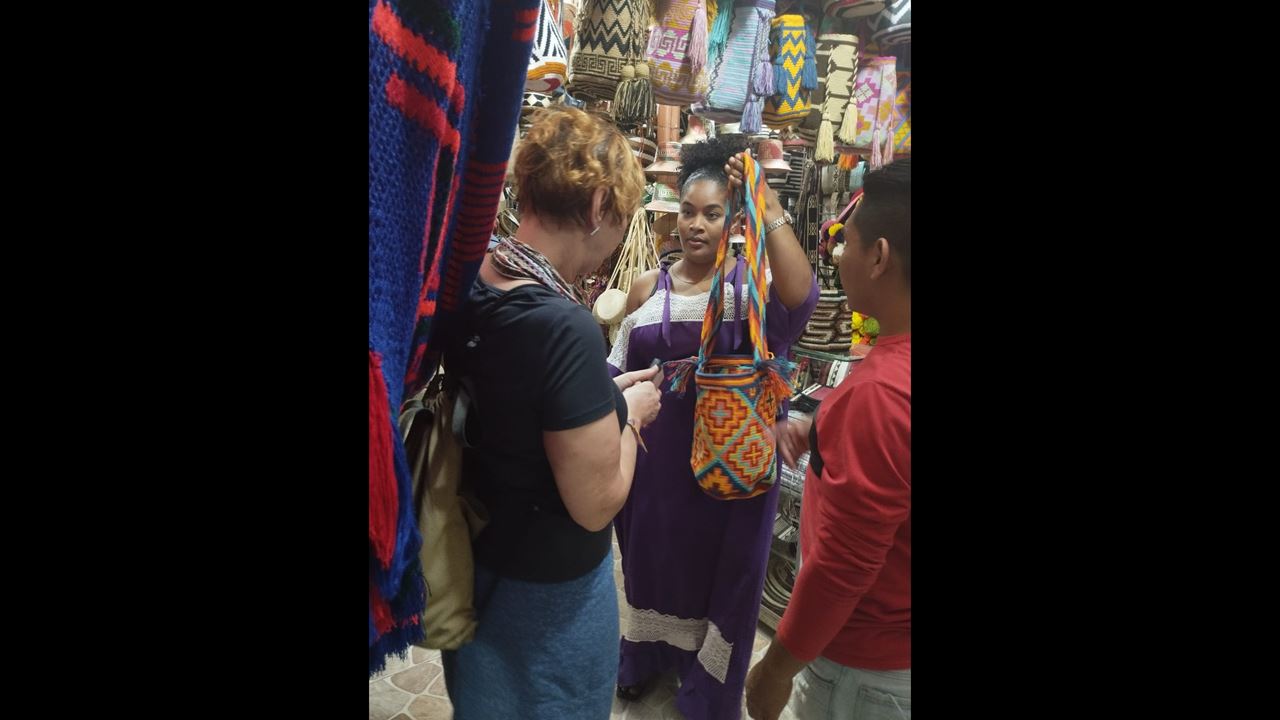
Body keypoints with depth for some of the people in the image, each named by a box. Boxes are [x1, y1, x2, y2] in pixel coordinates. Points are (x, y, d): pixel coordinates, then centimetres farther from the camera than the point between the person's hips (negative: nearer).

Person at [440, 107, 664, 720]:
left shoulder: (465, 289, -8)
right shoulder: (566, 328, -33)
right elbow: (597, 504, -26)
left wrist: (600, 394, 4)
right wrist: (628, 415, -10)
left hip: (475, 556, 7)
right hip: (550, 585, -7)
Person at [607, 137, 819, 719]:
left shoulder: (754, 282, -9)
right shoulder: (648, 288, 1)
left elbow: (801, 298, -32)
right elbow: (618, 368, 7)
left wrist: (769, 205, -35)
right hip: (658, 458, 3)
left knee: (719, 566, 14)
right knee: (654, 556, 21)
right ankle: (646, 658, 50)